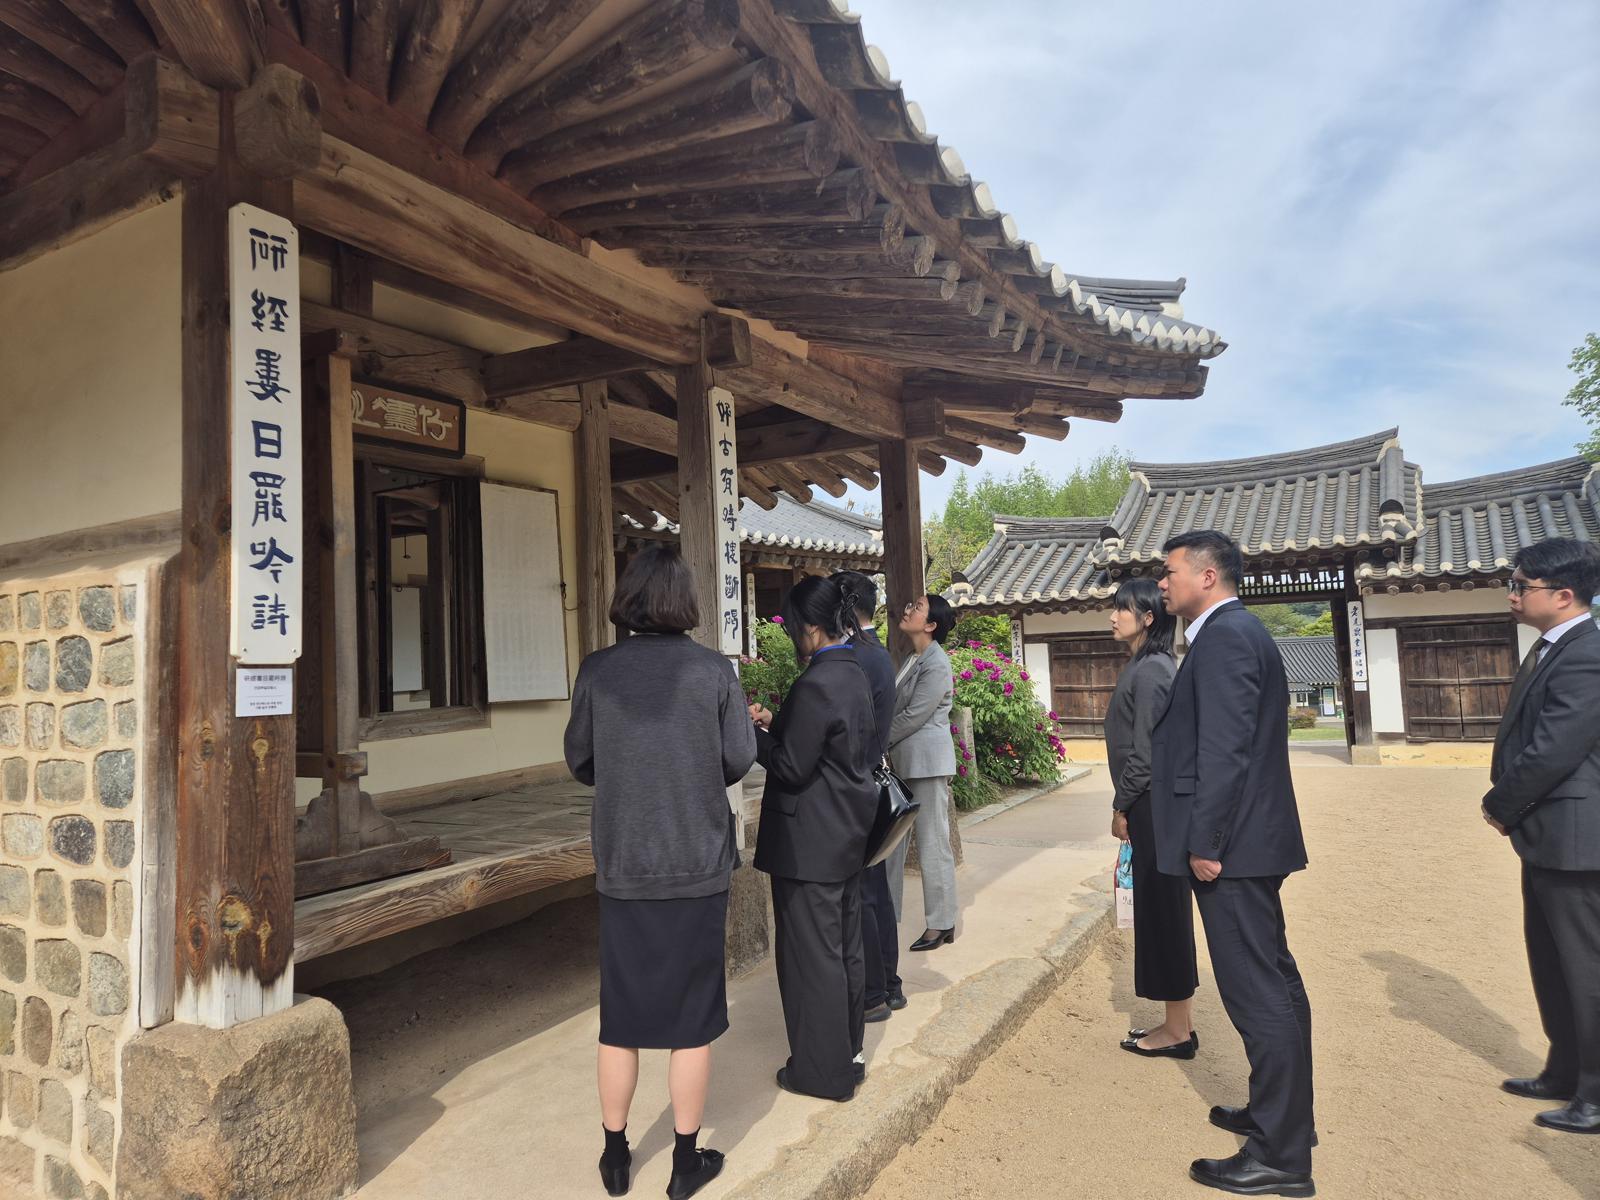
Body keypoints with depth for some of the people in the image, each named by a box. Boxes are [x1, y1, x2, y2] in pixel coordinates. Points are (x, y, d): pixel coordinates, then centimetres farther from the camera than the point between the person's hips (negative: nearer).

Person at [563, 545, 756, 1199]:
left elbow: (580, 762, 2)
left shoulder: (597, 670, -7)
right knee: (692, 1017, 12)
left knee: (621, 1014, 16)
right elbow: (739, 761, -5)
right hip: (698, 867, -1)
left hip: (623, 868, 2)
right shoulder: (715, 670, -10)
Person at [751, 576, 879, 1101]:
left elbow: (791, 768, -20)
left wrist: (753, 732, -8)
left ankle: (823, 1069, 17)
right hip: (848, 835, 10)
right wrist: (777, 724, 10)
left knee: (812, 953, 4)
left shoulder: (815, 685, -22)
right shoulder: (853, 674, 7)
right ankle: (846, 1051, 33)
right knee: (845, 947, 19)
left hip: (810, 842, -9)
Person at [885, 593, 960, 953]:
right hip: (902, 761, 9)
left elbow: (914, 716, -16)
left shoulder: (936, 664, -14)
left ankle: (941, 923, 13)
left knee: (932, 842, 1)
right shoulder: (911, 659, 12)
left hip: (927, 760, -9)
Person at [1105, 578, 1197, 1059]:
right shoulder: (1148, 664, 13)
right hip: (1155, 802, 10)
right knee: (1165, 909, 14)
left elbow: (1144, 750, -19)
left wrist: (1121, 806, -11)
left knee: (1162, 908, 0)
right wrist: (1127, 803, 16)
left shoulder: (1150, 669, -16)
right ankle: (1179, 1022, 25)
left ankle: (1178, 1032, 11)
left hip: (1153, 804, -10)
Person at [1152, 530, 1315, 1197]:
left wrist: (1205, 843, -19)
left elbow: (1224, 749, -23)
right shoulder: (1239, 633, 16)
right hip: (1251, 842, 11)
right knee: (1273, 985, 19)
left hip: (1230, 844, -11)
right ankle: (1280, 1114, 34)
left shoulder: (1225, 636, -16)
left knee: (1259, 995, -2)